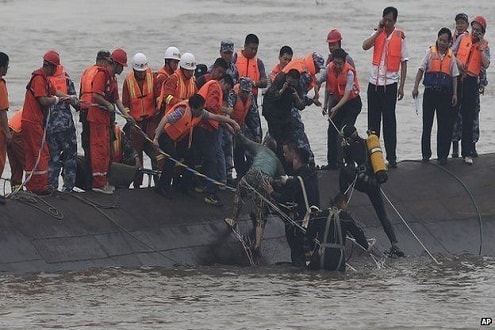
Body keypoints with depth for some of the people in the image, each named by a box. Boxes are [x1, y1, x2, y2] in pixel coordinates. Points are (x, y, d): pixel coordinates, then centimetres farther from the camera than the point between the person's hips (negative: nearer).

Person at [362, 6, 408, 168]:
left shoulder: (400, 37, -2)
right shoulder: (378, 34, 5)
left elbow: (404, 62, 1)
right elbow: (365, 46, -13)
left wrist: (402, 86, -3)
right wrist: (379, 31, -14)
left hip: (390, 84, -3)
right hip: (374, 83, 3)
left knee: (389, 120, -2)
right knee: (373, 120, 7)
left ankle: (391, 157, 0)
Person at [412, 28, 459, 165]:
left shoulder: (451, 56, 7)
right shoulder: (430, 52, 2)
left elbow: (454, 76, 11)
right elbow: (421, 70, 2)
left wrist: (454, 94, 5)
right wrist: (415, 87, -5)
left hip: (445, 93, 1)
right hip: (430, 91, -1)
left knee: (445, 125, 0)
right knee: (427, 124, 2)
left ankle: (442, 155, 6)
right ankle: (426, 154, 10)